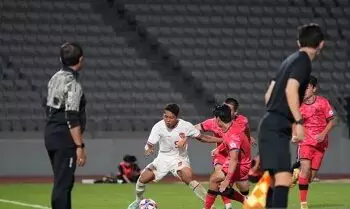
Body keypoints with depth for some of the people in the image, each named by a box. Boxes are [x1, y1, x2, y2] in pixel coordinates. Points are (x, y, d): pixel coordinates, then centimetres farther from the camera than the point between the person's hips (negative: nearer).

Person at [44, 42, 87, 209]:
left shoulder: (56, 78, 11)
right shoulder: (72, 84, -17)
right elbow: (72, 119, -22)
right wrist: (80, 146, -23)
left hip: (50, 134, 9)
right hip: (64, 138, -9)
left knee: (64, 181, 17)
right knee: (63, 183, -10)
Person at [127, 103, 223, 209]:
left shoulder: (186, 126, -20)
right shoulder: (158, 127, -19)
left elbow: (201, 137, -7)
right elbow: (150, 144, -18)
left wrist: (222, 140, -12)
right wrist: (149, 149, -43)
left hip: (180, 158, -3)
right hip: (163, 157, 3)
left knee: (188, 179, -30)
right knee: (143, 178, -2)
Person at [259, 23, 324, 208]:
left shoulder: (291, 60, 18)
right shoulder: (303, 61, -8)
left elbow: (269, 94, 22)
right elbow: (290, 90, -23)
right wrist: (299, 122, -26)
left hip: (270, 126, 10)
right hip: (277, 128, -10)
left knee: (275, 179, 15)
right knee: (283, 178, -21)